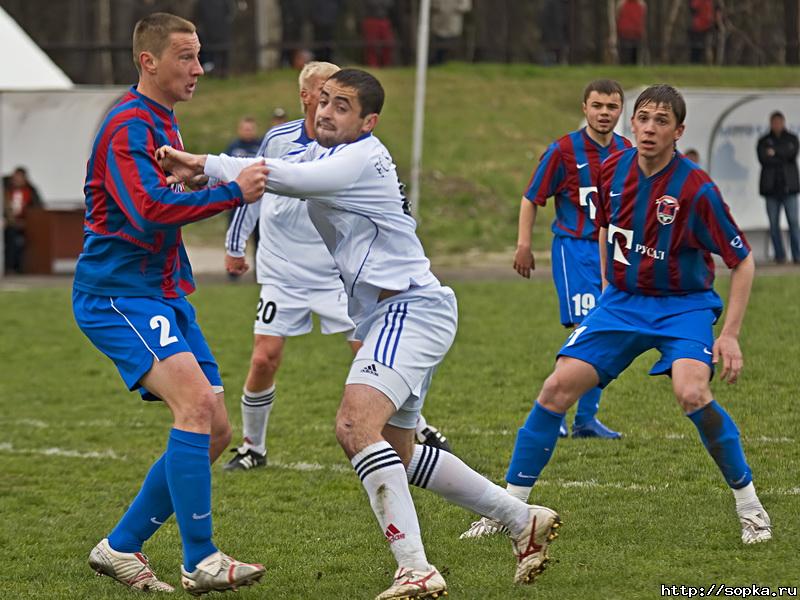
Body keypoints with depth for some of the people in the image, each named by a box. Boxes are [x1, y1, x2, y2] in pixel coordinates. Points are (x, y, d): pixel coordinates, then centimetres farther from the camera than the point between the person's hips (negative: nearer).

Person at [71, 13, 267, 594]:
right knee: (196, 401, -26)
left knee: (215, 430, 4)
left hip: (165, 294, 10)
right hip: (117, 295, -10)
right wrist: (233, 191, -29)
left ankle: (121, 547, 13)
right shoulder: (128, 126, -15)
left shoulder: (163, 123, 17)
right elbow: (149, 210, -30)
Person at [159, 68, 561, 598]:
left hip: (413, 309, -11)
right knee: (397, 454, 17)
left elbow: (290, 180, -28)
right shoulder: (323, 152, 15)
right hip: (390, 316, 11)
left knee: (356, 424, -28)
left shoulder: (363, 159, -15)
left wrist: (205, 165, -24)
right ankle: (524, 521, 28)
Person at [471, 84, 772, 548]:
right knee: (560, 387, -9)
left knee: (692, 392, -30)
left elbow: (743, 262, -12)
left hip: (684, 305, -5)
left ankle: (750, 504, -11)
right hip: (622, 300, 5)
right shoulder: (613, 170, -5)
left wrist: (730, 334, -17)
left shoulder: (695, 189, -20)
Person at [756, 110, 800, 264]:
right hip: (771, 186, 1)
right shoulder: (763, 141, 11)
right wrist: (783, 158, -8)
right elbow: (763, 159, -5)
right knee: (774, 224, -1)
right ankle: (779, 256, 3)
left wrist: (774, 152, -10)